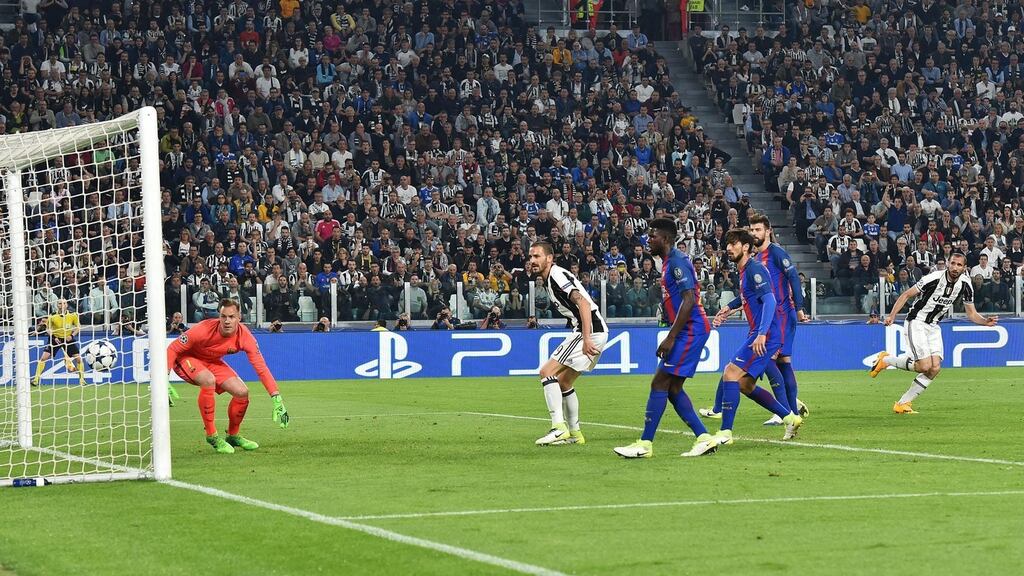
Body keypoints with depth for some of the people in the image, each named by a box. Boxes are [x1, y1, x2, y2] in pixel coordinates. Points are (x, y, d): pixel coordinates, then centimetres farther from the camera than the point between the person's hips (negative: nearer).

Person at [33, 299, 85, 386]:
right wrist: (54, 337, -14)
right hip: (56, 339, -1)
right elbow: (48, 329, 2)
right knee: (44, 357, -13)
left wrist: (72, 335, -13)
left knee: (78, 358, -7)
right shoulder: (52, 316, -11)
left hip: (68, 339, 1)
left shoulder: (72, 315, -10)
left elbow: (78, 327, 3)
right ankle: (36, 379, -5)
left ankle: (82, 379, 11)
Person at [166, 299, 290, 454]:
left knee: (242, 392, -9)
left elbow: (262, 369, -20)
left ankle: (233, 436, 19)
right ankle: (212, 436, -20)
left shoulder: (244, 336, -23)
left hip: (212, 362, 5)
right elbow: (172, 349, -26)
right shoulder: (204, 330, -35)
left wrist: (276, 399, -28)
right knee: (209, 380, -35)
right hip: (185, 359, -5)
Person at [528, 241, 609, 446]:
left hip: (591, 331, -10)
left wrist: (586, 339, -30)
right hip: (593, 332, 10)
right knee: (563, 382, 18)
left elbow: (583, 303, -24)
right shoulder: (550, 279, 19)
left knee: (547, 372, -14)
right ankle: (574, 433, 23)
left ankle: (559, 427, -21)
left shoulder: (557, 276, -12)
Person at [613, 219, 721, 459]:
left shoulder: (677, 261, -14)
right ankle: (704, 438, 9)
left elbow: (688, 301, -22)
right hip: (687, 332, 10)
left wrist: (670, 338, -22)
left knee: (659, 383, -10)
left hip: (691, 330, -10)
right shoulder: (670, 262, 17)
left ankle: (645, 444, -9)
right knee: (673, 389, 9)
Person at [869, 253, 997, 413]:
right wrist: (892, 315, -20)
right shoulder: (934, 278, -22)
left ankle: (903, 403, 2)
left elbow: (971, 313, 3)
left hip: (933, 326, 6)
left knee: (935, 368, -8)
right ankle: (885, 360, 5)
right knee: (925, 366, -18)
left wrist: (986, 321, -17)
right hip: (916, 323, -6)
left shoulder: (965, 284, -4)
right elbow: (906, 295, -13)